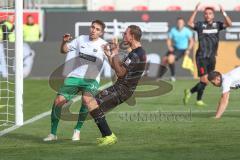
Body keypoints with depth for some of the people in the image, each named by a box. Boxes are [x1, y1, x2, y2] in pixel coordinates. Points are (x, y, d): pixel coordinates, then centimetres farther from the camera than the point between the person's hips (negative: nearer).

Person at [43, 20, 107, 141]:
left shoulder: (103, 45, -6)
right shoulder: (81, 39, 7)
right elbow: (64, 50, 16)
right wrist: (64, 42, -4)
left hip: (91, 80, -3)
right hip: (74, 76, 4)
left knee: (86, 99, -31)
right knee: (58, 101, -9)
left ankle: (77, 130, -11)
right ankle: (53, 133, 6)